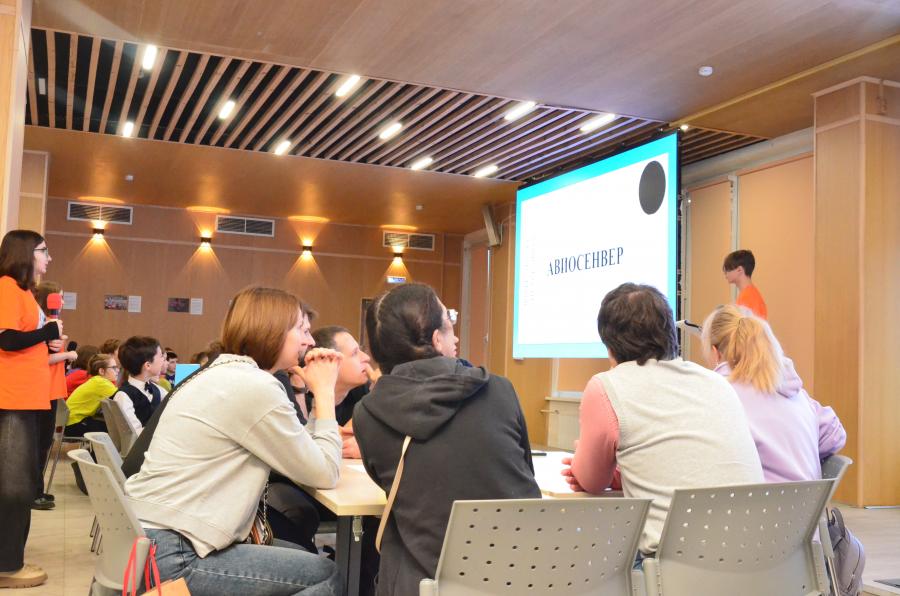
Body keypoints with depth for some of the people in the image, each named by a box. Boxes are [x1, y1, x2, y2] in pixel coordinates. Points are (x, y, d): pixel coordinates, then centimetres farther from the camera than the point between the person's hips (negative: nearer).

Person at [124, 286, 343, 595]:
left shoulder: (224, 373, 13)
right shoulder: (254, 387, -17)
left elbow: (298, 449, 14)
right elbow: (324, 474, -12)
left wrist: (321, 390, 9)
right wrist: (324, 389, -4)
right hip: (171, 555, -10)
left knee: (301, 555, 17)